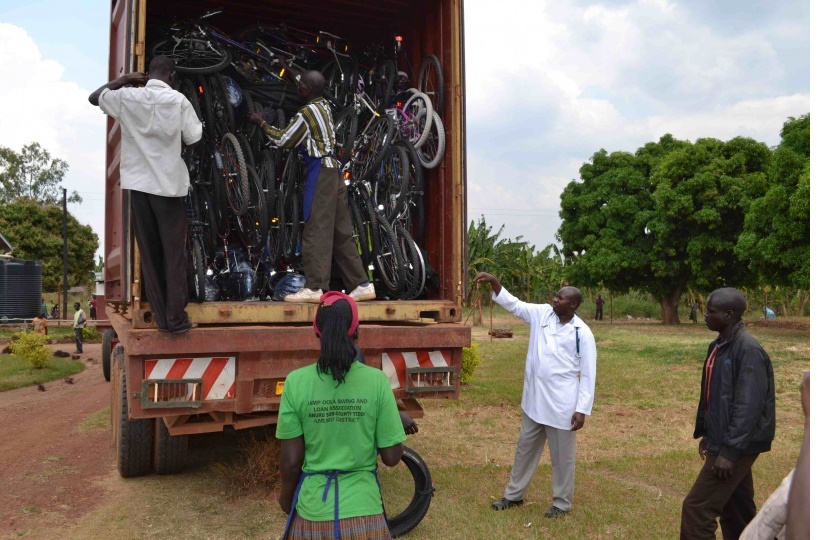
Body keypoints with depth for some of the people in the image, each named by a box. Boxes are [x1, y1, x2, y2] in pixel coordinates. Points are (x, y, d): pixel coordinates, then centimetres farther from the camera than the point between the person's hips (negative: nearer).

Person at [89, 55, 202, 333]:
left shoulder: (127, 97, 2)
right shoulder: (178, 100, -7)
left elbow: (94, 97, 19)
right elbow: (193, 137, -3)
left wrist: (122, 80, 22)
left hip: (139, 183, 3)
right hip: (169, 184, -3)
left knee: (149, 254, 8)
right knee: (173, 254, 3)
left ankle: (161, 316, 10)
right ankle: (176, 318, 2)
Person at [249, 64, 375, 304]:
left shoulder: (306, 113, -11)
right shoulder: (324, 105, 13)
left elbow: (283, 140, -2)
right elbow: (308, 85, 35)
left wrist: (261, 123, 12)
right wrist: (286, 69, 46)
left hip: (319, 170, -8)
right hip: (333, 169, 9)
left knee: (316, 229, -8)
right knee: (341, 231, 8)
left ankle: (315, 286, -8)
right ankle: (360, 284, 8)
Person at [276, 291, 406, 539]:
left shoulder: (296, 382, -12)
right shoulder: (376, 381, -12)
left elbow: (291, 461, -7)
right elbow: (392, 457, -8)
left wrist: (286, 497, 12)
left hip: (312, 512, 1)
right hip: (363, 511, 0)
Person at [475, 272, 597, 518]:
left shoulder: (582, 333, -13)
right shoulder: (542, 313, 0)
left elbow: (588, 374, -10)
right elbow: (513, 304, 2)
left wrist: (582, 409, -13)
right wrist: (494, 282, -13)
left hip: (562, 404, -5)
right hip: (534, 399, 5)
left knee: (561, 456, 10)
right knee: (525, 448, 18)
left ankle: (562, 502, 28)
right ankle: (514, 495, 34)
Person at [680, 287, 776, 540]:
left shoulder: (748, 350, -20)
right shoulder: (718, 346, 9)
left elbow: (749, 406, -24)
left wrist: (729, 450, -24)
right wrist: (705, 433, 19)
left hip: (737, 445, -9)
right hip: (723, 441, 9)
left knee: (697, 507, -7)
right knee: (737, 511, 18)